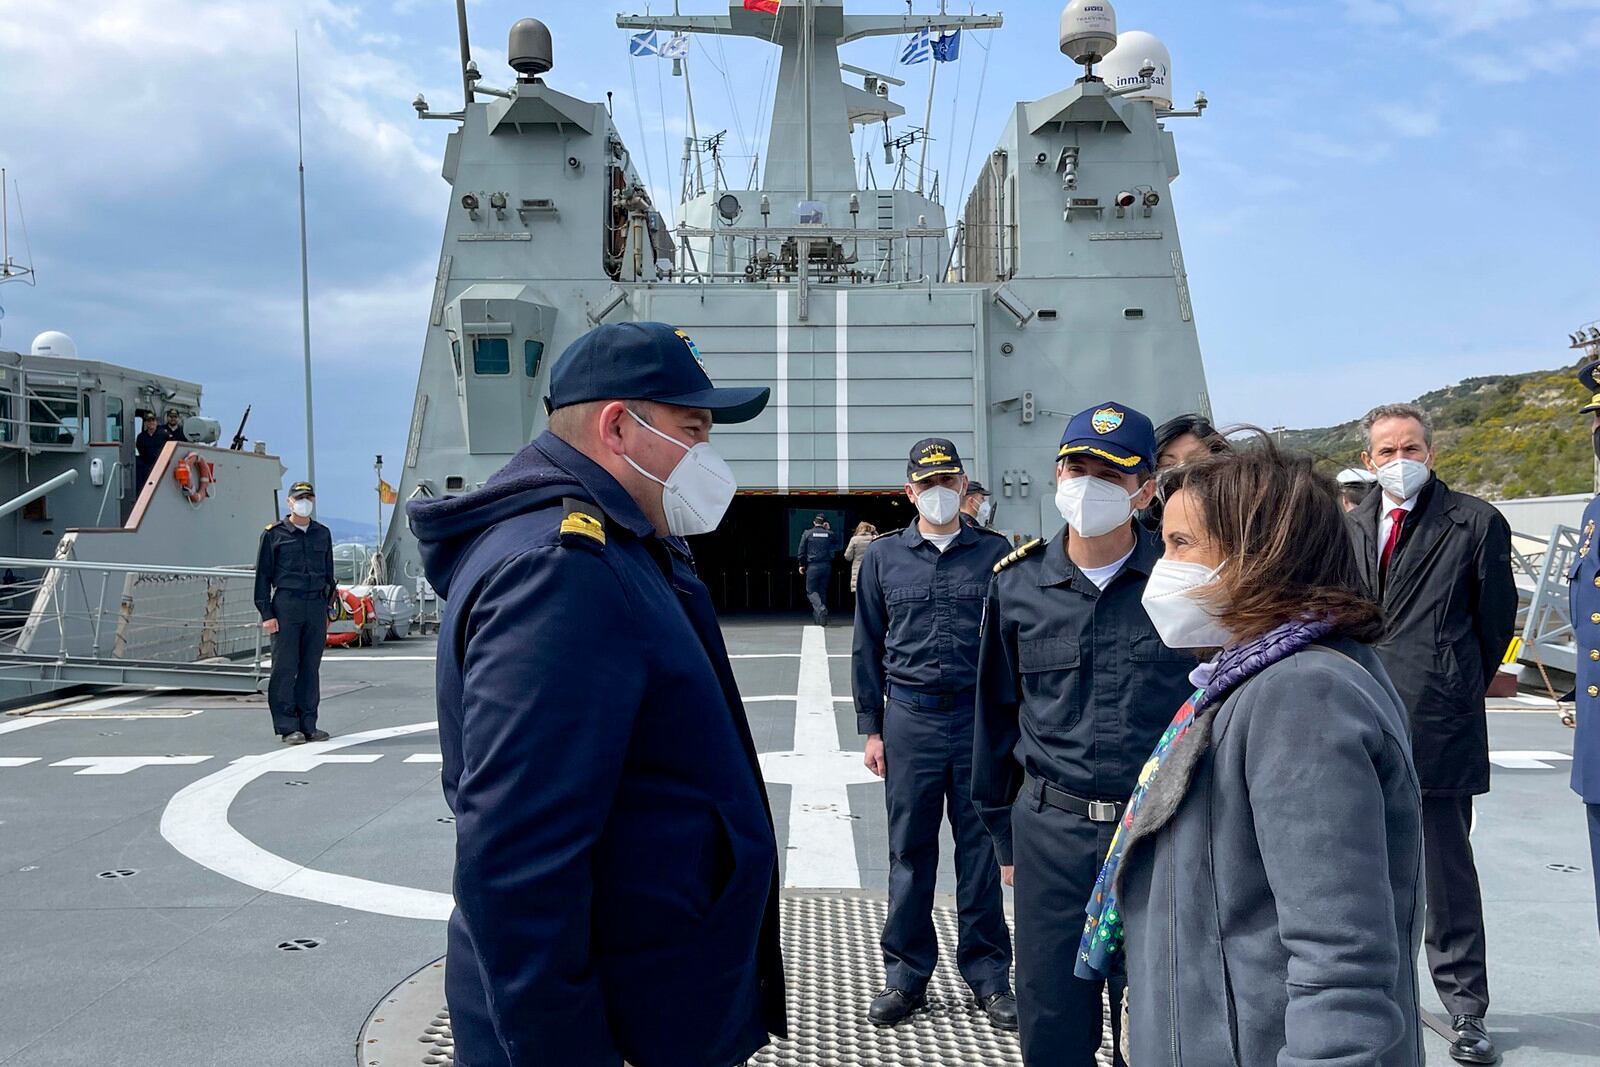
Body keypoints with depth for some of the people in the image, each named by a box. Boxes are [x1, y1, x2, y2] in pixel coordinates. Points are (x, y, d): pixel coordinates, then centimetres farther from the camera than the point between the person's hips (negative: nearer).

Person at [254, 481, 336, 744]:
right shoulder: (274, 534, 2)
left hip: (316, 606, 4)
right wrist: (266, 614, -5)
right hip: (286, 605, -4)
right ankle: (288, 727, 1)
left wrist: (328, 608, 15)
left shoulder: (323, 534, 14)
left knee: (311, 668, 5)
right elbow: (262, 576, 1)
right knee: (285, 668, -3)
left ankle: (308, 724, 11)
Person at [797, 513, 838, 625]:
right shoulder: (829, 534, 2)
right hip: (827, 566, 3)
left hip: (813, 566, -3)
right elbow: (835, 550, 9)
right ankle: (818, 617, 15)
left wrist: (801, 564, 11)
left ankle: (821, 608, -24)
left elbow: (801, 551, -1)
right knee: (823, 591, 12)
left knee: (811, 590, 3)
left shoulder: (807, 534, -2)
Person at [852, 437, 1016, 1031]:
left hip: (981, 716, -1)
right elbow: (867, 649, 9)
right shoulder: (883, 557, 7)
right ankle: (906, 974, 20)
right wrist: (871, 728, 4)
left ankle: (987, 972, 20)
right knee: (909, 852, 8)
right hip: (910, 718, 1)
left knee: (982, 849, 7)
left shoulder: (995, 553, 4)